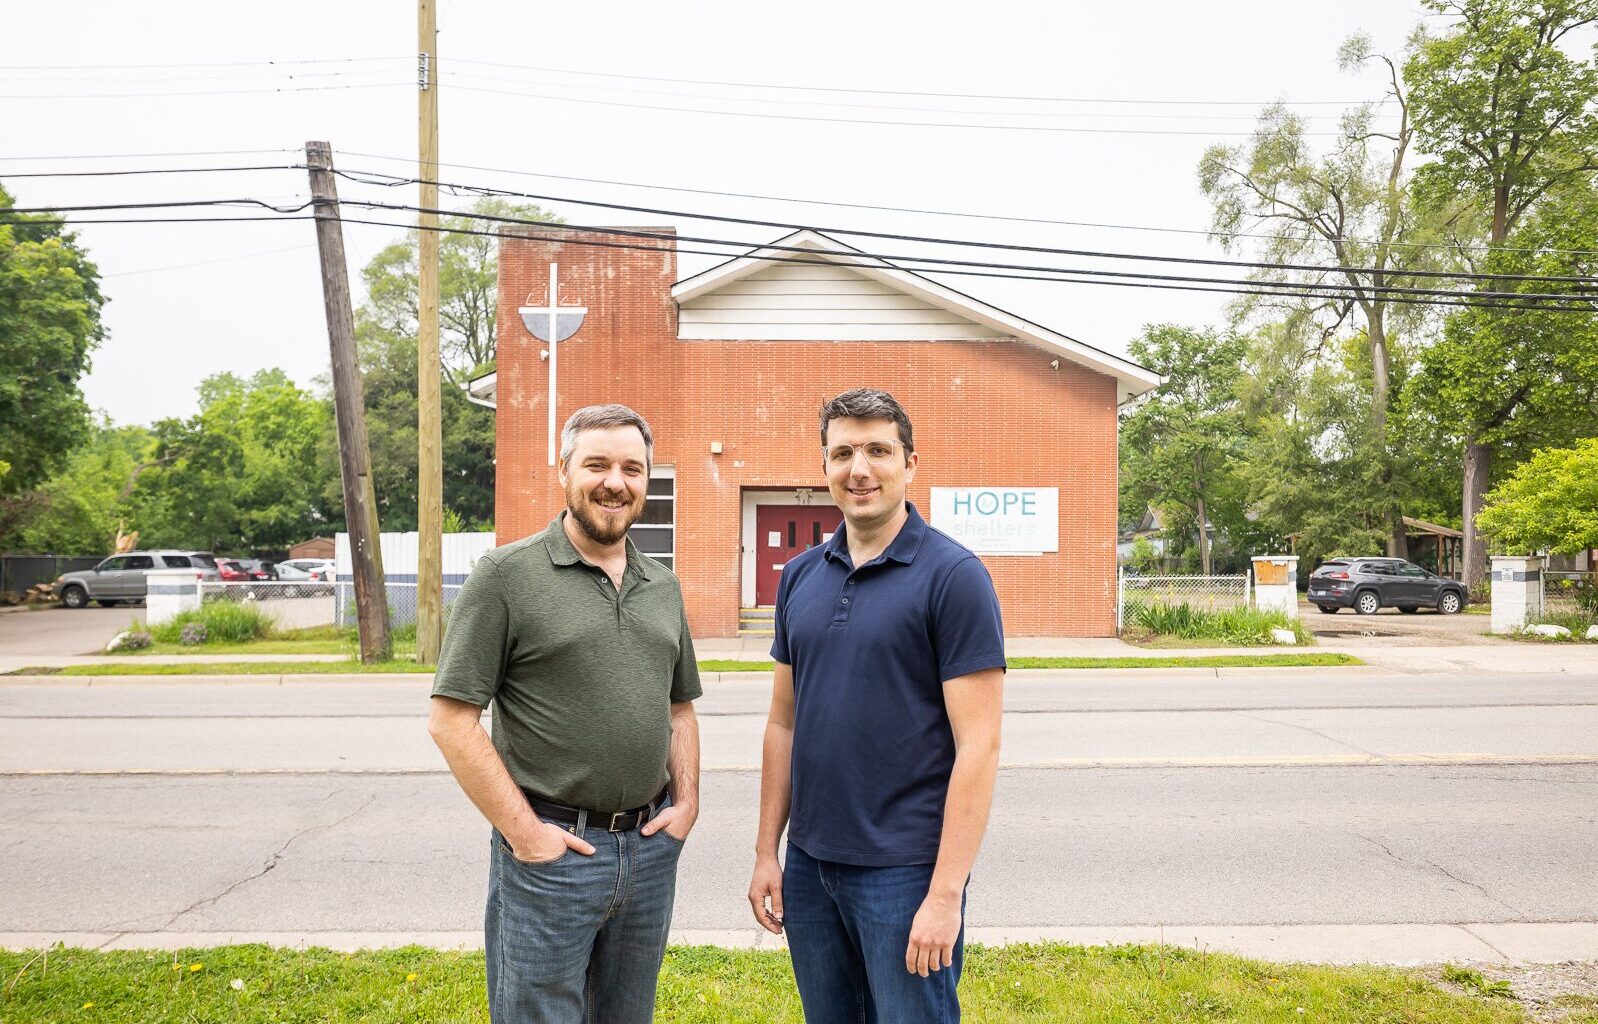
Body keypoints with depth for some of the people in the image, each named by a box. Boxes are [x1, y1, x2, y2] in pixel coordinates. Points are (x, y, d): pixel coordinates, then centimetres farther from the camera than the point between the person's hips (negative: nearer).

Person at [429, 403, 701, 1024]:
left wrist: (687, 801, 4)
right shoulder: (506, 575, -8)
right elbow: (451, 718, -11)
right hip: (551, 852, -5)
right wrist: (522, 830, -13)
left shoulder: (662, 587, 9)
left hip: (651, 848, 5)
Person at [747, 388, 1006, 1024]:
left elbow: (978, 744, -14)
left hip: (904, 873, -5)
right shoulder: (800, 578, 6)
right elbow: (784, 724, 11)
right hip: (808, 866, 5)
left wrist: (945, 893, -17)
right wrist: (766, 852, 8)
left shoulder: (952, 575, -11)